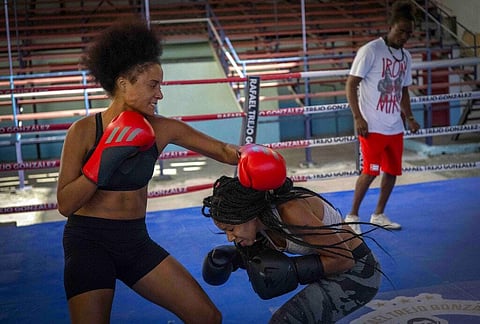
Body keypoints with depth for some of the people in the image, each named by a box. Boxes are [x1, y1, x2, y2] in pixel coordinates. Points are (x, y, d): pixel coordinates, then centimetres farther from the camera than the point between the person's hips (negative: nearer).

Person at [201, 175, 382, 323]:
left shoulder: (291, 213, -29)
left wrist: (291, 270, -25)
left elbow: (344, 259, -22)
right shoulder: (261, 214, -6)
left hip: (357, 270, -8)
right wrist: (234, 256, -2)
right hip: (333, 264, 8)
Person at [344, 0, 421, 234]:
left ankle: (379, 215, 24)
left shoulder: (405, 56, 12)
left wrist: (409, 117, 11)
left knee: (392, 171, 9)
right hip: (372, 127, -7)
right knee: (370, 171, -7)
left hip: (395, 127, 7)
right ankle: (352, 216, 9)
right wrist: (358, 117, -16)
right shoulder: (370, 50, -9)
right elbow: (351, 84, -10)